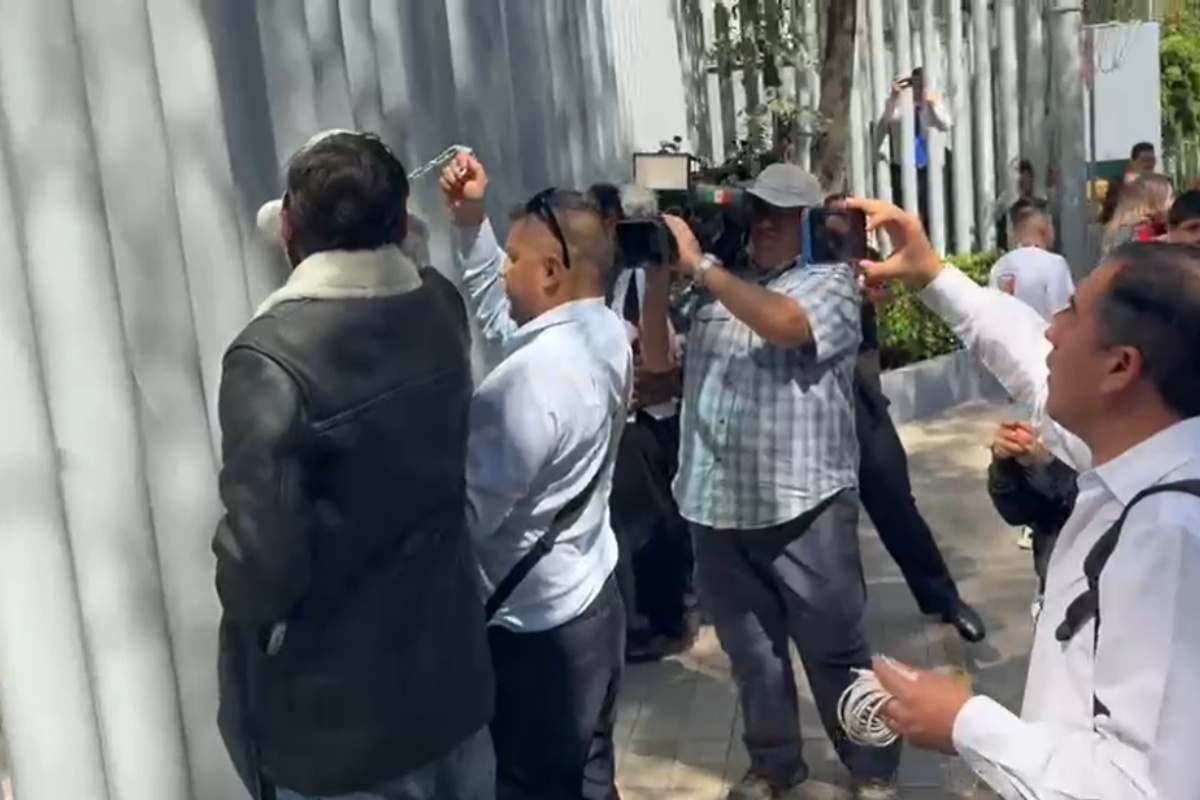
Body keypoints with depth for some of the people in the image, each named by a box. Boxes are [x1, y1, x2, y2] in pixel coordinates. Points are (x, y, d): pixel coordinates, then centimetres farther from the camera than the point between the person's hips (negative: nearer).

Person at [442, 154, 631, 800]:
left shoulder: (533, 377, -27)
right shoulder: (605, 332, 0)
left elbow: (472, 511, -21)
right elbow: (495, 308, 16)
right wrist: (469, 220, 9)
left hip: (534, 628, -8)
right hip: (591, 601, 9)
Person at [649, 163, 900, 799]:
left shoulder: (830, 281, -3)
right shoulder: (718, 286, 11)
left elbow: (783, 324, -25)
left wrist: (698, 263, -19)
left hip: (801, 505, -4)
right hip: (716, 505, 5)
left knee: (834, 650, 9)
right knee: (750, 651, 18)